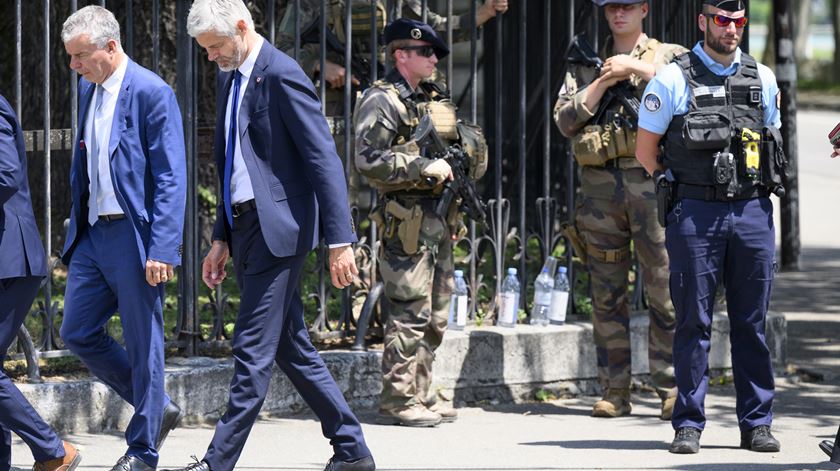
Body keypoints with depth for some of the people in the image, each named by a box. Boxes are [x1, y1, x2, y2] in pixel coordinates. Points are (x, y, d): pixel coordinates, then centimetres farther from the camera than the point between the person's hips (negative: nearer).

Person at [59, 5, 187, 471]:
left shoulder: (151, 93, -14)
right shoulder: (87, 90, 11)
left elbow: (171, 179, -16)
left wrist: (161, 250, -21)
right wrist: (75, 231, 18)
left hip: (135, 237, -8)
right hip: (93, 235, 8)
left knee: (143, 344, 0)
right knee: (78, 332, 9)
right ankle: (157, 408, 24)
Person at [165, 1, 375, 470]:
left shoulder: (282, 75, -13)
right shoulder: (231, 78, 15)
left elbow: (324, 160, -16)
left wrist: (340, 240, -19)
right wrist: (223, 239, 20)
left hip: (277, 229, -10)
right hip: (247, 228, 10)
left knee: (253, 350, -8)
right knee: (293, 349, 12)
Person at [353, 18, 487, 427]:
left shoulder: (434, 101, 19)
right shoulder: (381, 102, -7)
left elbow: (469, 150, 32)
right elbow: (368, 159, -18)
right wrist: (424, 167, -20)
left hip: (439, 220, 9)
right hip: (406, 223, -9)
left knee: (435, 316, 11)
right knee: (410, 313, -10)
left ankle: (421, 393, 18)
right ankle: (397, 401, -6)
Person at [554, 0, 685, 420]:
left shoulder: (671, 56, 10)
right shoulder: (586, 66, 18)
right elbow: (565, 120, 8)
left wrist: (640, 70, -9)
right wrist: (602, 83, -2)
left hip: (651, 181, -3)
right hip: (600, 184, 3)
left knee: (664, 288, -7)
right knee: (607, 294, 4)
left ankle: (671, 389, -3)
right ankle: (614, 391, 8)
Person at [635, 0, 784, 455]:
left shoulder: (762, 79, 10)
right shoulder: (673, 80, 0)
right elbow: (645, 149, 5)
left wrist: (757, 187, 13)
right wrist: (678, 186, 6)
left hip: (752, 211, 3)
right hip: (695, 214, -3)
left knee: (752, 322, 5)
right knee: (693, 321, -1)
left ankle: (757, 423, 10)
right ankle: (688, 425, 4)